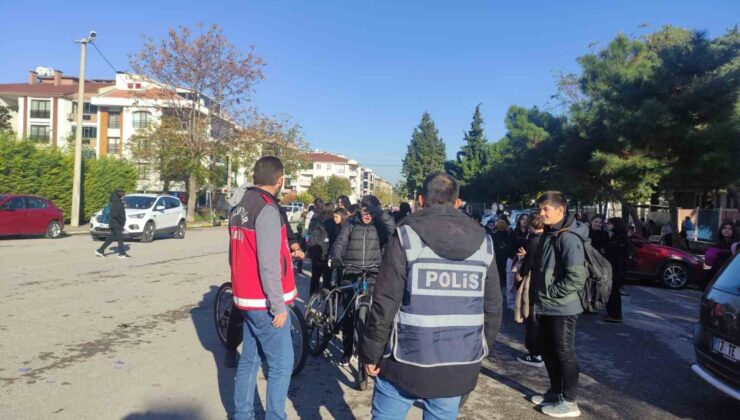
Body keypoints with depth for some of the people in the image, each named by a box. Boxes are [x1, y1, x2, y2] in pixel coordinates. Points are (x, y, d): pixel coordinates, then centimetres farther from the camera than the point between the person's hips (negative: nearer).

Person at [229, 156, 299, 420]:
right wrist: (278, 306, -17)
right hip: (265, 303, -9)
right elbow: (268, 265, -23)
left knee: (250, 360, 17)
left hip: (247, 298, 9)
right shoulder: (267, 210, -19)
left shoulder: (240, 208, 10)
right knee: (281, 364, 1)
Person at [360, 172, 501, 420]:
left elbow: (385, 304, -11)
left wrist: (372, 353, -1)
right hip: (460, 365, 4)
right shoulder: (484, 243, 4)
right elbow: (492, 308, 7)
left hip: (408, 361, -3)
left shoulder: (406, 237, -8)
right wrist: (481, 350, 21)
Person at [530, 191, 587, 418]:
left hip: (561, 307, -9)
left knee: (564, 353, 4)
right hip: (546, 307, 9)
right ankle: (555, 392, 35)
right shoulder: (549, 234, 10)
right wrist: (539, 295, 12)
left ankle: (569, 401, 19)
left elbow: (577, 277, -27)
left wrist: (551, 293, -18)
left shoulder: (568, 237, -20)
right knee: (547, 350, 19)